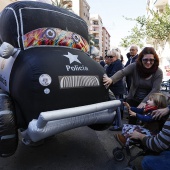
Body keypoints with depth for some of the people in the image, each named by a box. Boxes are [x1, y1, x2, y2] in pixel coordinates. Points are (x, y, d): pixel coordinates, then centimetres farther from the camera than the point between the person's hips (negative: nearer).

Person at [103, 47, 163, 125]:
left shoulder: (158, 72, -12)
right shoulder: (134, 66, -14)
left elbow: (155, 90, -16)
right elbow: (122, 72, -28)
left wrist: (144, 102, -28)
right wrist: (111, 79, -49)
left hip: (148, 102, 0)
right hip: (133, 100, 0)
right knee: (131, 121, 7)